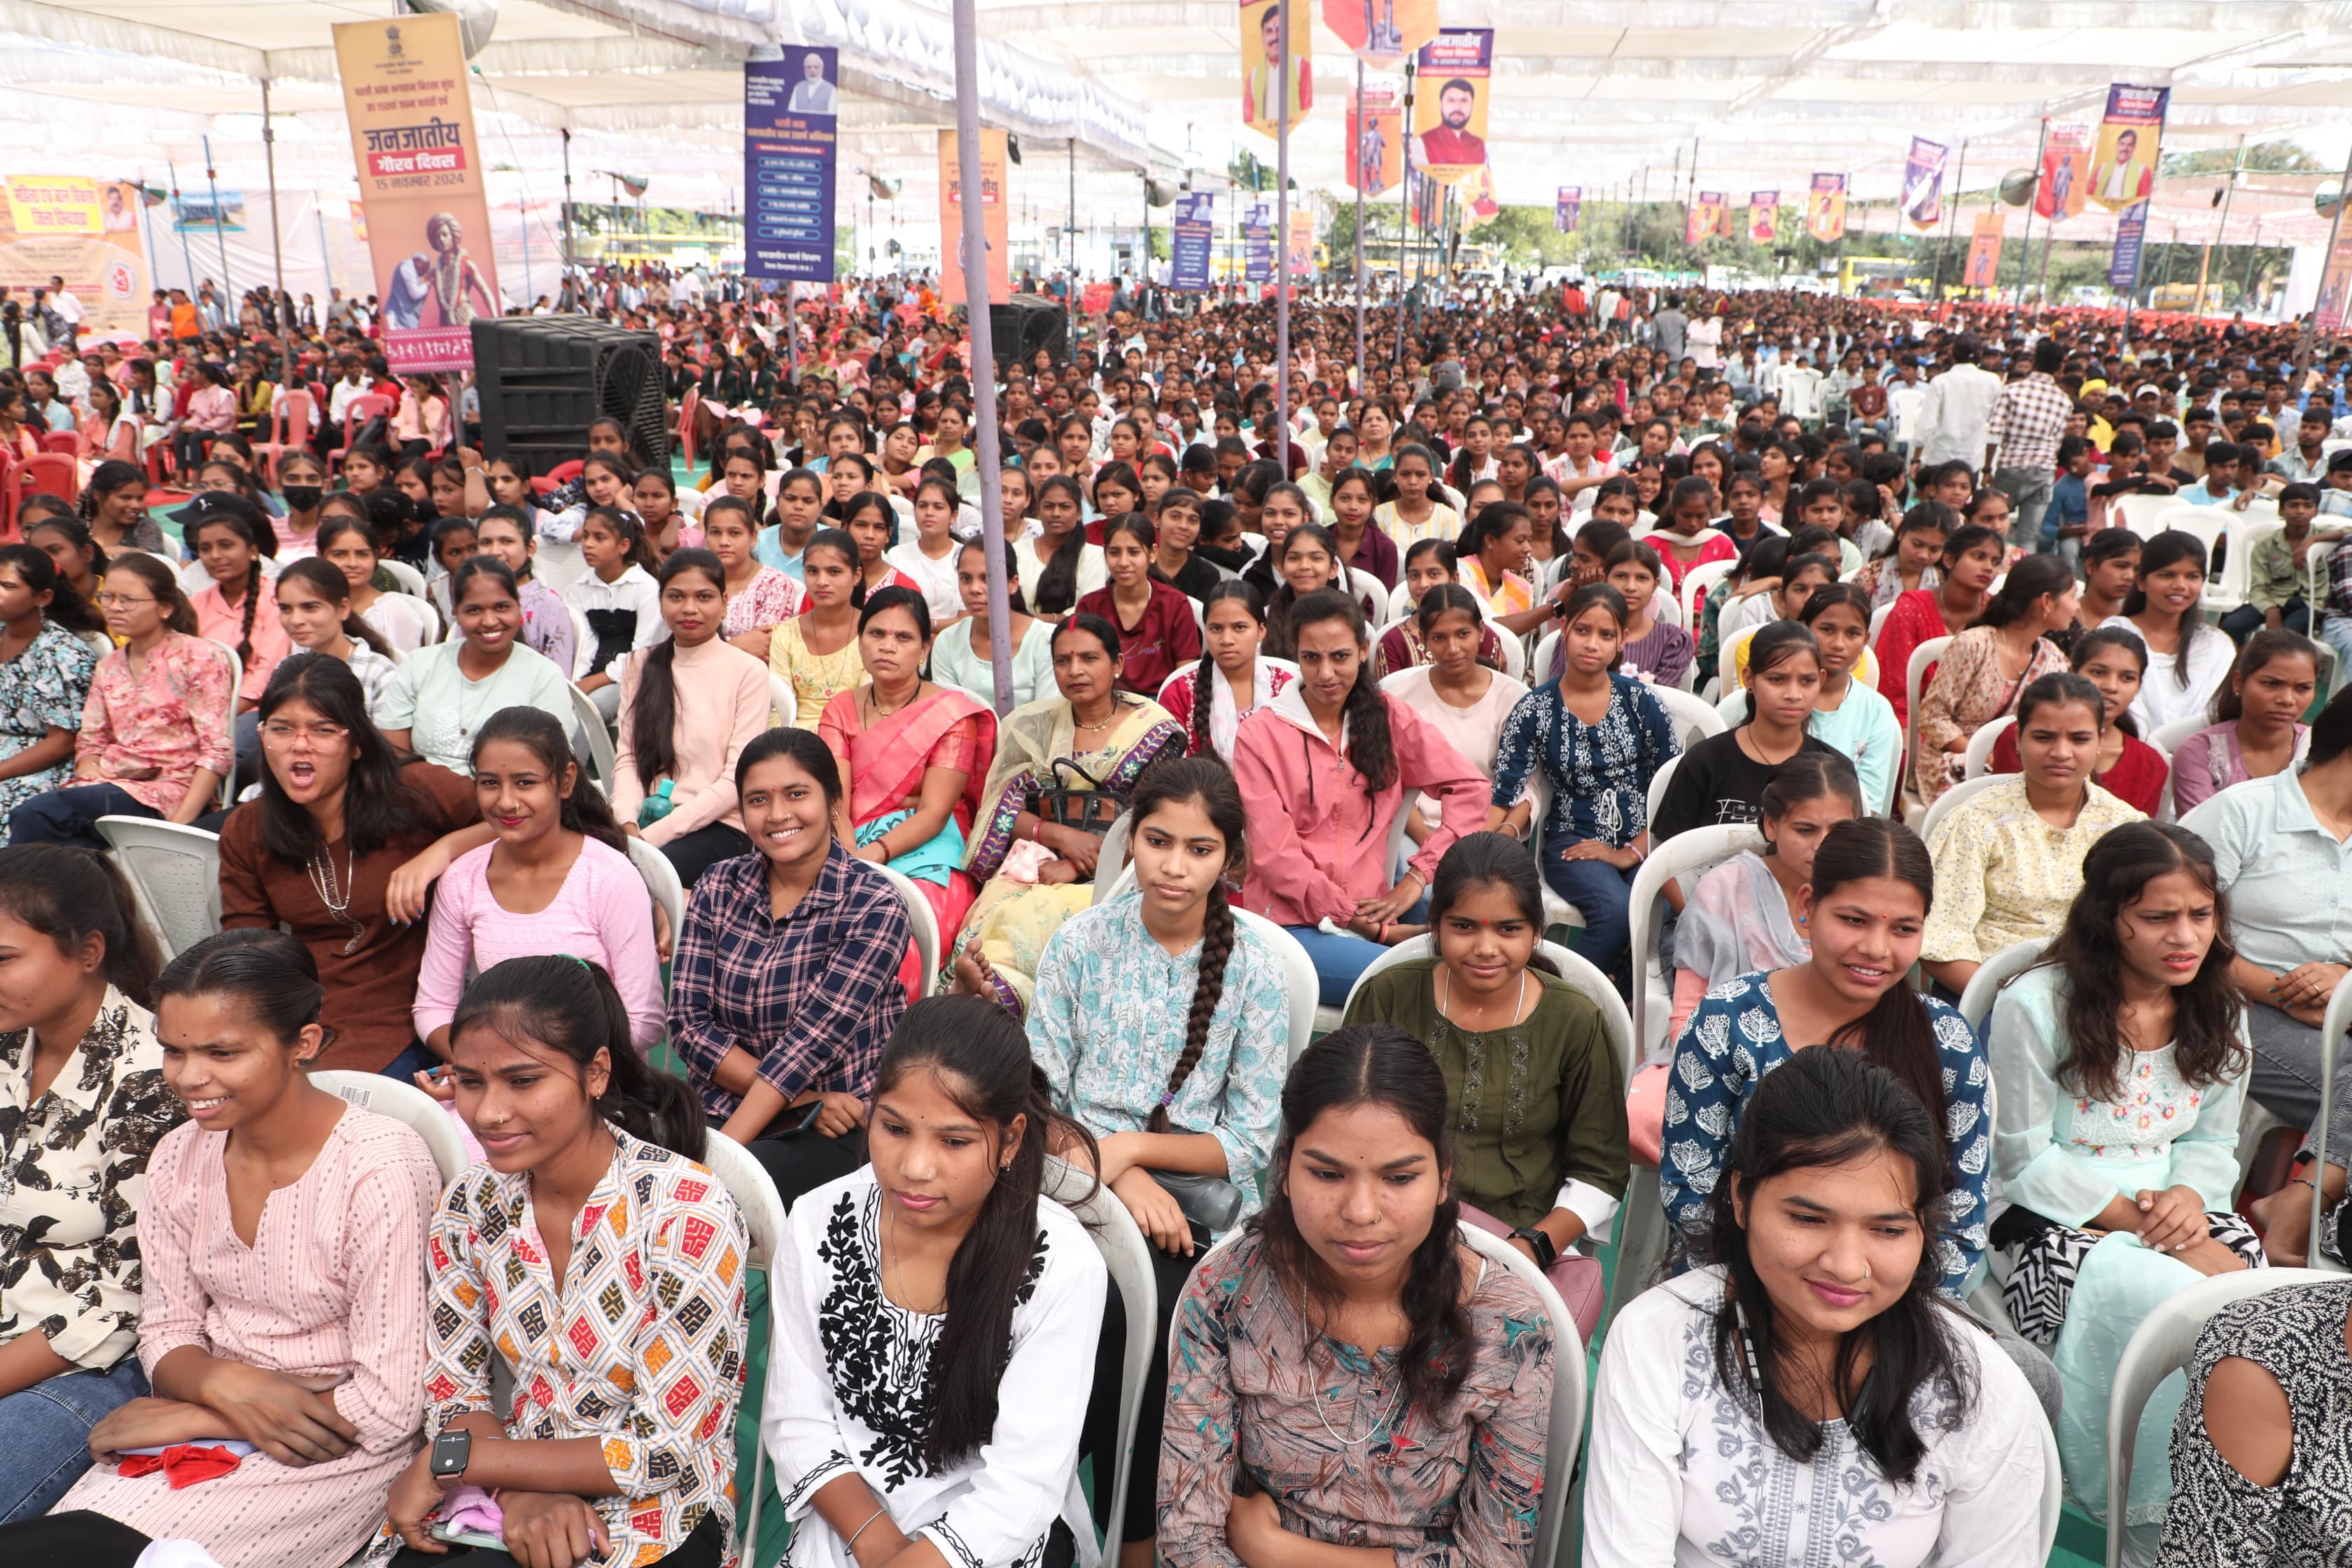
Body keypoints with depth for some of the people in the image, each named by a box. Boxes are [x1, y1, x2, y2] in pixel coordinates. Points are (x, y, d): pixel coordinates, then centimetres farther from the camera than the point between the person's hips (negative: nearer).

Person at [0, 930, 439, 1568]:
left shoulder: (381, 1170, -20)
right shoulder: (179, 1157, 1)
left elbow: (388, 1408, -17)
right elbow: (167, 1336, 8)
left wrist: (186, 1418, -10)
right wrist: (224, 1384, -16)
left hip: (333, 1454, -6)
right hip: (209, 1429, 6)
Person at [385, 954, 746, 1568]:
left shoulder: (686, 1216, -20)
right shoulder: (470, 1206, -2)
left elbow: (669, 1450, -18)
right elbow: (451, 1388, 5)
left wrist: (453, 1459, -13)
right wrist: (518, 1493, -15)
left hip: (656, 1518, -4)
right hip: (515, 1488, 5)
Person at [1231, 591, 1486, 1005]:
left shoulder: (1388, 716, 7)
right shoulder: (1260, 734, -3)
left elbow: (1467, 786, 5)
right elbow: (1275, 857, -7)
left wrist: (1419, 875, -6)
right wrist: (1373, 928, -10)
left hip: (1373, 907, 4)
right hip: (1291, 921, -4)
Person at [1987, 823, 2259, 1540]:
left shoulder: (2217, 1012, 8)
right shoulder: (2034, 1006, -12)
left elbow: (2213, 1143, 14)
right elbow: (2027, 1162, -10)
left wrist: (2188, 1199, -10)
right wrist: (2138, 1218, -19)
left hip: (2179, 1213, 6)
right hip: (2057, 1224, -5)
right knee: (2168, 1302, -32)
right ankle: (2146, 1507, -8)